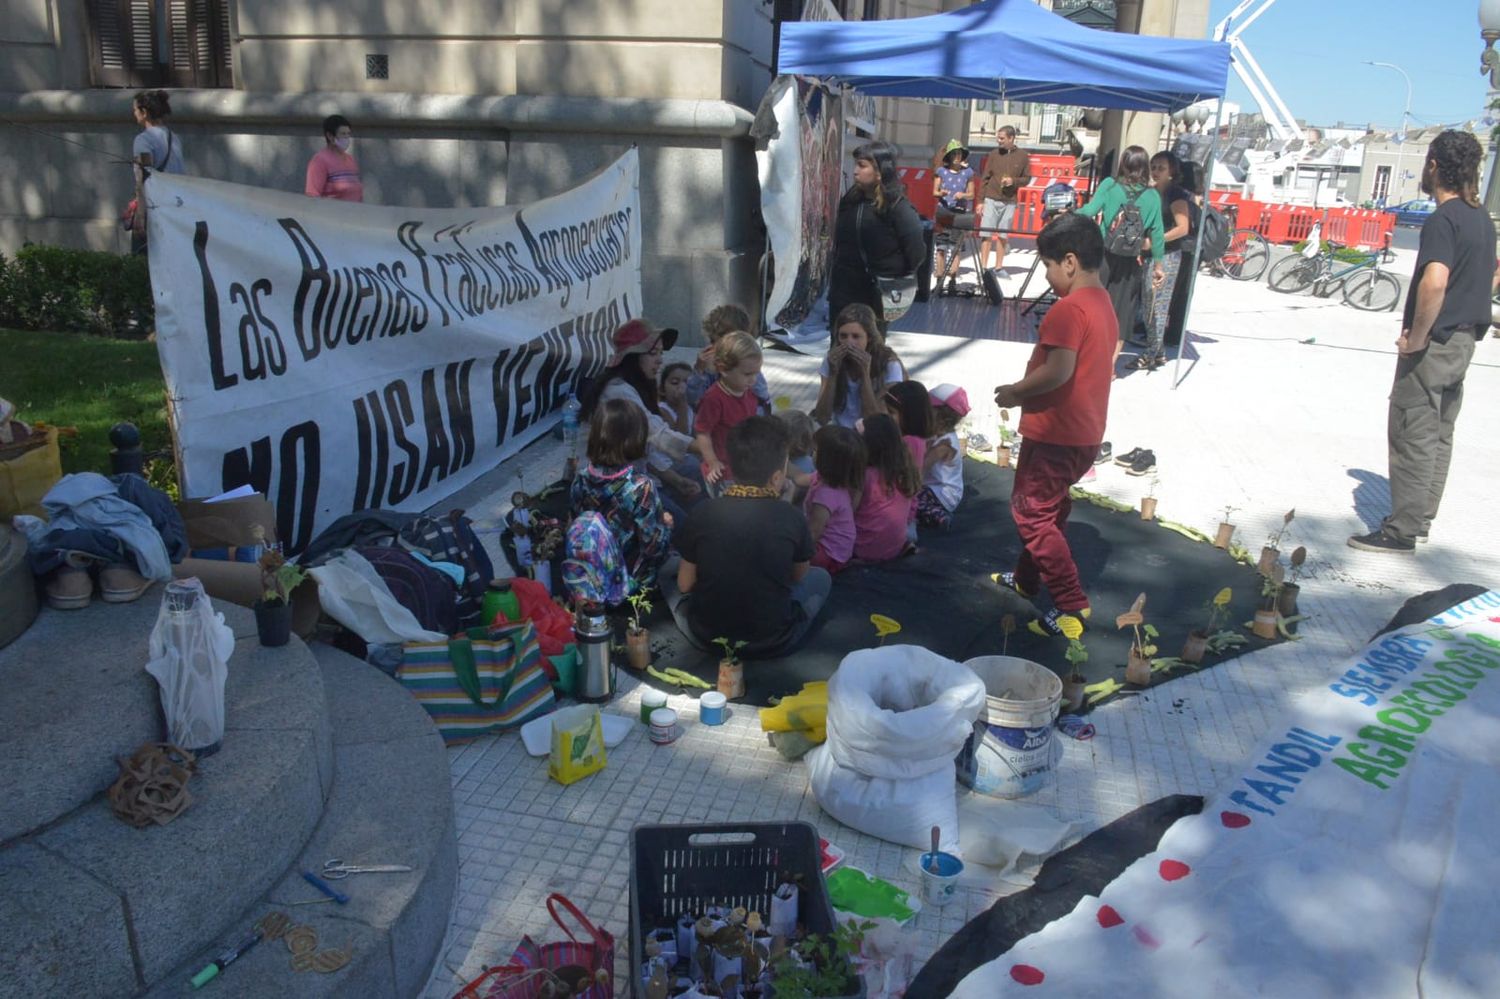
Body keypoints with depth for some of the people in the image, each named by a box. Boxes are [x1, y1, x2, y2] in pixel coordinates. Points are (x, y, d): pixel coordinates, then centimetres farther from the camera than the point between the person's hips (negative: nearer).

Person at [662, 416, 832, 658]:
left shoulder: (703, 512, -12)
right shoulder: (793, 518, -14)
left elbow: (685, 584, -1)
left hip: (706, 637, 0)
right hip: (773, 642, 0)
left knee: (668, 568, 25)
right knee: (821, 577, 24)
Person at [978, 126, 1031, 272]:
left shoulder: (1022, 156, 3)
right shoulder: (994, 155, 3)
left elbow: (1027, 178, 7)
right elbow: (985, 179, 3)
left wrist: (1014, 181, -12)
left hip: (1009, 202, 0)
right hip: (991, 200, 0)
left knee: (1003, 236, 5)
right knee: (987, 234, -2)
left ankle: (998, 267, 13)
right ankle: (983, 267, 1)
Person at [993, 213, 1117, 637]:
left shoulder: (1070, 308, -20)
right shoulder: (1103, 304, 11)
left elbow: (1057, 371, -31)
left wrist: (1014, 392, -15)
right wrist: (1025, 391, 9)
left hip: (1054, 433, -10)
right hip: (1085, 432, 10)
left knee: (1031, 514, -1)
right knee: (1048, 507, 23)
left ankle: (1071, 604, -1)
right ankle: (1027, 578, 39)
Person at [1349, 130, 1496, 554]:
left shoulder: (1443, 220, -18)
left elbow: (1434, 281, -33)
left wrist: (1415, 337, -23)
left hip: (1434, 344, -9)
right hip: (1463, 341, 9)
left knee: (1411, 435, -3)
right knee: (1439, 435, 15)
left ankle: (1401, 531, 2)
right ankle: (1421, 519, 26)